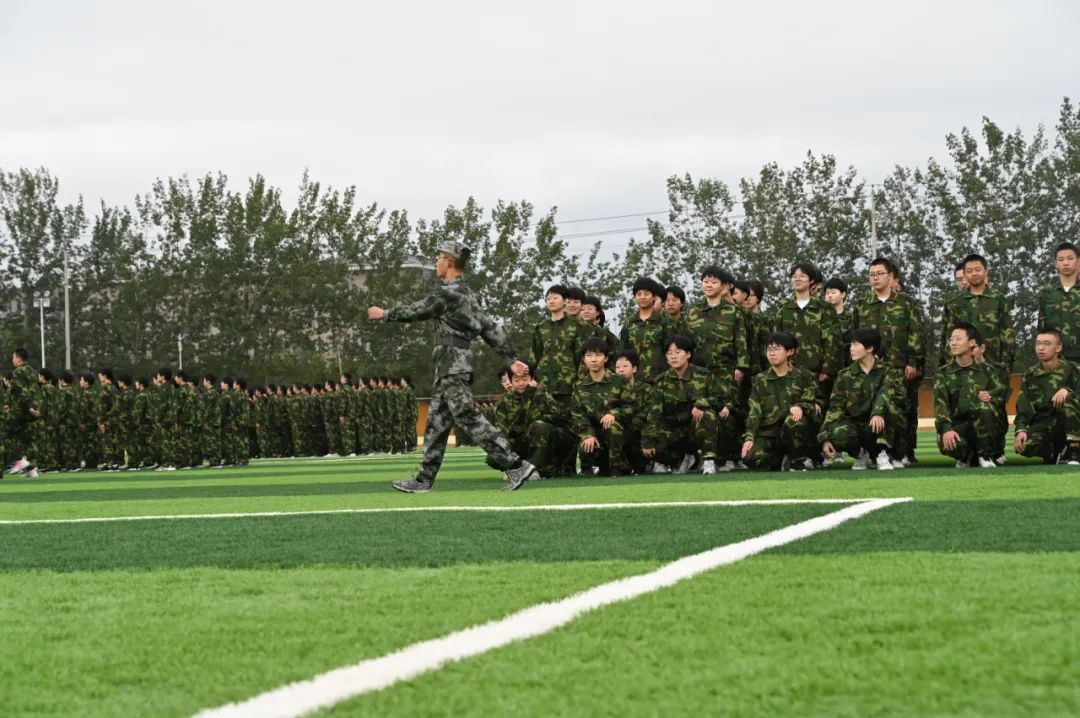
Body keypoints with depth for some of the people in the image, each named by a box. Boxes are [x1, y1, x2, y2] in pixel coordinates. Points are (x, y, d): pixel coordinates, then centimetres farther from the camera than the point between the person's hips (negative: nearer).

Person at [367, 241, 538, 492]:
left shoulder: (447, 292, -12)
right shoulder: (466, 294, 17)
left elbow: (417, 311, -4)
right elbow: (490, 327, 15)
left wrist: (385, 314, 11)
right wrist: (510, 358, 14)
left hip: (452, 364, -10)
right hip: (452, 366, 10)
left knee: (470, 418, -13)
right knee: (437, 420, 12)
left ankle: (516, 466, -17)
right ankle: (424, 478, 15)